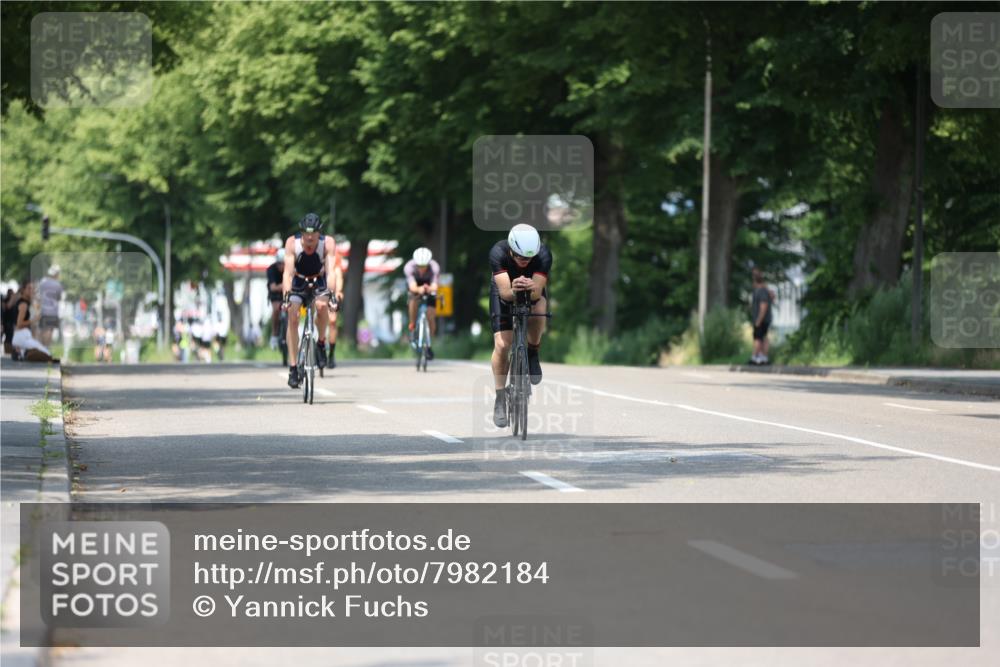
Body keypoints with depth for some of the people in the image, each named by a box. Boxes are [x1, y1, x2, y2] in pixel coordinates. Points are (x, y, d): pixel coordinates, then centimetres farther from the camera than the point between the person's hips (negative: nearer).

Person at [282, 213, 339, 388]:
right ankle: (293, 367, -15)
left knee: (322, 306, -31)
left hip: (319, 281, 0)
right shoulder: (292, 243, -26)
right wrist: (286, 295, -47)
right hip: (298, 282, 0)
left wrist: (333, 293, -49)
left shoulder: (328, 243, -26)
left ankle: (321, 343, -5)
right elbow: (288, 271, -33)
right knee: (293, 317, -20)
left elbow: (331, 271, -35)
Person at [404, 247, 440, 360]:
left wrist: (430, 289, -70)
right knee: (414, 300, -36)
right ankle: (412, 327, -15)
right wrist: (418, 289, -70)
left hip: (429, 287, 1)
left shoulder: (434, 268, -35)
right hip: (415, 287, -1)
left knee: (431, 317, -11)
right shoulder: (409, 267, -35)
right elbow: (412, 286, -47)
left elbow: (434, 286, -47)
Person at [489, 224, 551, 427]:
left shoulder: (543, 254, -34)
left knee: (539, 310, -35)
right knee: (502, 345, -14)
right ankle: (500, 401, 1)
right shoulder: (498, 252, -36)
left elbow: (537, 292, -39)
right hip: (504, 292, 0)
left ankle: (532, 354, -6)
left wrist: (531, 289, -62)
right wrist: (513, 290, -64)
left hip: (533, 291, 0)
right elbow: (504, 292, -42)